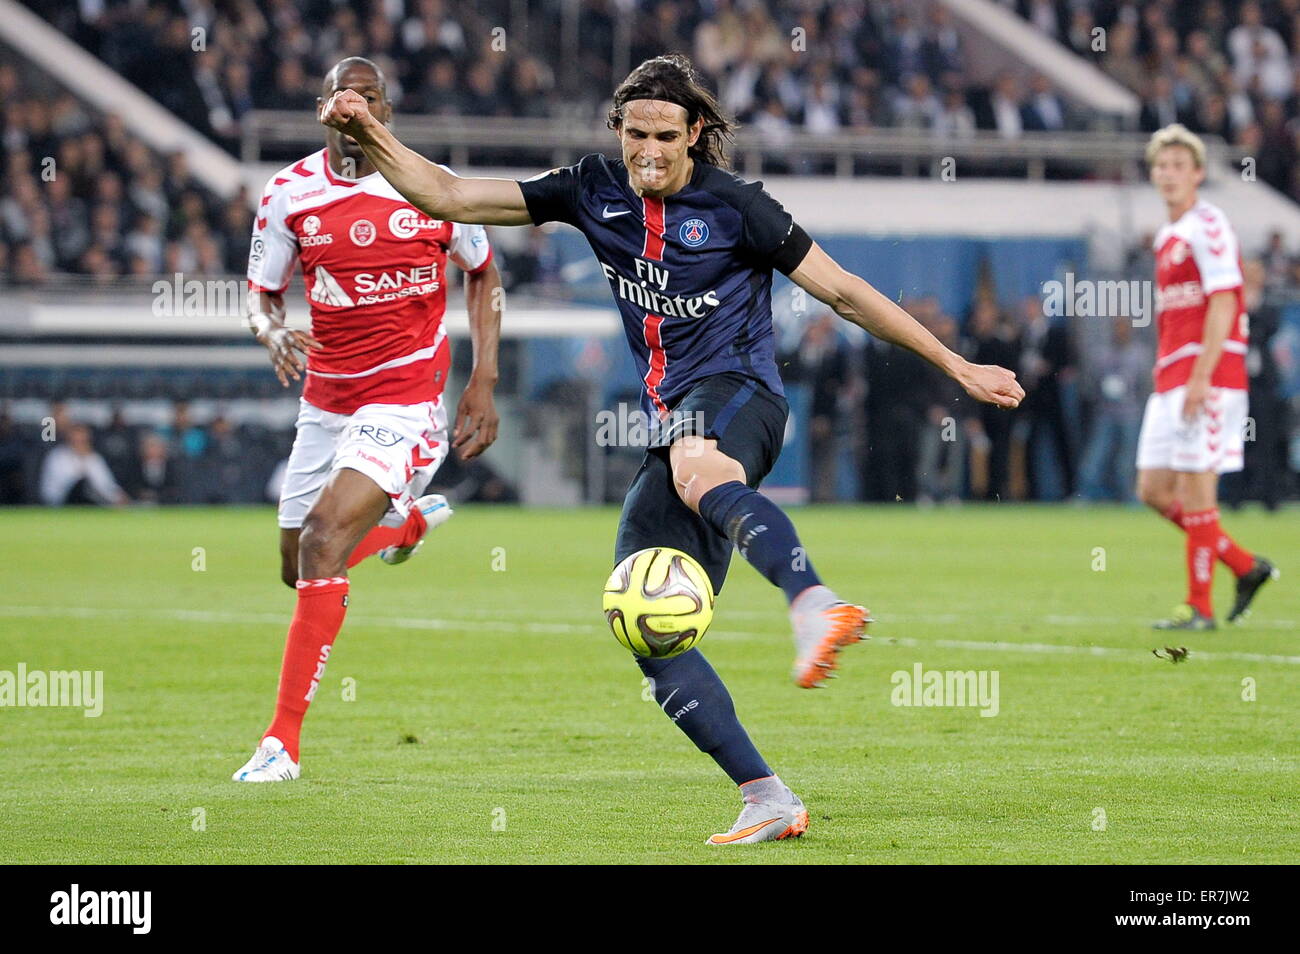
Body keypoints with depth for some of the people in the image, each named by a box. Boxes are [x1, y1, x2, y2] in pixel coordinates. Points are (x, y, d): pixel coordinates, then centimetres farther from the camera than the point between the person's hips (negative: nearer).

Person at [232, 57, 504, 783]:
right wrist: (273, 332, -18)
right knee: (299, 569, 13)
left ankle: (284, 739, -18)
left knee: (325, 539, -23)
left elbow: (483, 273, 10)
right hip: (326, 397, 4)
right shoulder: (291, 194, -3)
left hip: (408, 396, -4)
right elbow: (261, 291, 6)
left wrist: (484, 382, 3)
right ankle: (409, 520, 47)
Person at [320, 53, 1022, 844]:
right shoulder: (595, 192, 11)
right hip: (679, 430, 6)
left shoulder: (734, 206, -2)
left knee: (697, 468, -43)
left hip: (739, 397, -6)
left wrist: (957, 366, 3)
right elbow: (450, 198, 12)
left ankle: (817, 604, -65)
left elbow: (842, 290, 3)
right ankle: (769, 801, -6)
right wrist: (370, 135, -1)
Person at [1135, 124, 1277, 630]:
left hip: (1208, 378, -9)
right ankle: (1246, 567, 16)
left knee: (1195, 488, -7)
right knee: (1154, 489, 7)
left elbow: (1222, 303, -17)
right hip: (1170, 379, 9)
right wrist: (1165, 377, 18)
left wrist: (1200, 379, -22)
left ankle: (1200, 607, 0)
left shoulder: (1208, 226, -10)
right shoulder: (1166, 236, 18)